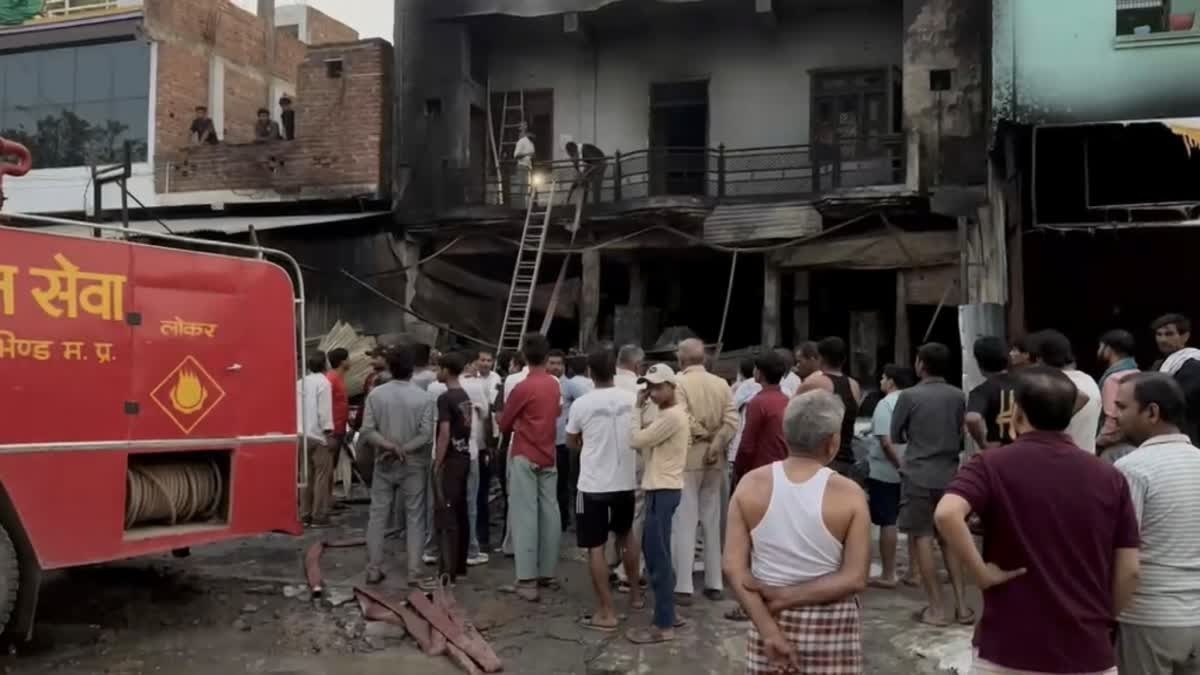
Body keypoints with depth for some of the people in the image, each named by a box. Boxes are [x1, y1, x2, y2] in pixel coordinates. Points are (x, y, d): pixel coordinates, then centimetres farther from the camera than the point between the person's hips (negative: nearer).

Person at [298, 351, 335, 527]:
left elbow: (296, 409, 11)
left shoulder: (301, 382, 11)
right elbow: (325, 410, -14)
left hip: (304, 435, 7)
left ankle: (305, 515, 15)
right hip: (319, 435, -7)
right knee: (322, 476, -2)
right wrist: (329, 433, -13)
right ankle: (319, 516, -2)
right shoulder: (323, 382, -9)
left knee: (307, 476, 12)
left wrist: (299, 430, 15)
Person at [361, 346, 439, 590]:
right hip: (413, 465, -2)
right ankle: (415, 572, 3)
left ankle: (374, 569, 13)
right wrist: (403, 450, -12)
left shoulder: (375, 394, -3)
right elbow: (426, 434, -14)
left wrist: (389, 446, -11)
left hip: (384, 464, 2)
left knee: (378, 515, 10)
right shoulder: (423, 397, -8)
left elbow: (367, 430, -8)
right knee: (414, 518, 3)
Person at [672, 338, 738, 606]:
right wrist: (716, 445, -9)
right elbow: (732, 421, -6)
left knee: (684, 524, -1)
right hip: (714, 461, 5)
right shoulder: (722, 384, 4)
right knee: (712, 522, 13)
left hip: (686, 460, -4)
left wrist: (704, 435, -5)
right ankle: (714, 583, 18)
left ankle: (683, 587, 0)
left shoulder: (678, 383, -10)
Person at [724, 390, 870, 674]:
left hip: (769, 618, 2)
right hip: (830, 624, -2)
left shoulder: (750, 485, -6)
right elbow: (855, 579, -15)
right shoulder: (848, 493, -12)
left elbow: (733, 567, -11)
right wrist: (785, 596, -13)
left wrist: (768, 629, -12)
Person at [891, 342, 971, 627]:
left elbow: (895, 436, -1)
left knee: (922, 539, 3)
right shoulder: (958, 396, 1)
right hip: (949, 474, 4)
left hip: (918, 475, -4)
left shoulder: (909, 396, -11)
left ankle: (936, 608, 4)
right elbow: (960, 434, 12)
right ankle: (961, 605, 14)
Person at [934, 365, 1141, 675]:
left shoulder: (992, 465, -8)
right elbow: (1129, 570, 2)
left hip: (1008, 650, -2)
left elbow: (947, 513, -27)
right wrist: (1102, 622, 16)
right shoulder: (1109, 478, 2)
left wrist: (981, 572, -15)